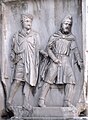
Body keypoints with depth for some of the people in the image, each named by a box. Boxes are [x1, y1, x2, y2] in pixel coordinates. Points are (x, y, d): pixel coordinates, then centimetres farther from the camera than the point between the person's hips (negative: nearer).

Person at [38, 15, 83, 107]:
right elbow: (48, 48, 5)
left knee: (71, 79, -15)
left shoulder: (71, 38, 16)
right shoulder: (54, 36, 9)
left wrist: (79, 61, 2)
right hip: (55, 61, -2)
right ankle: (41, 101, -12)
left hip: (66, 61, 3)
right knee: (49, 79, -13)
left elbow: (75, 50, 13)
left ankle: (67, 102, -14)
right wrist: (54, 58, -9)